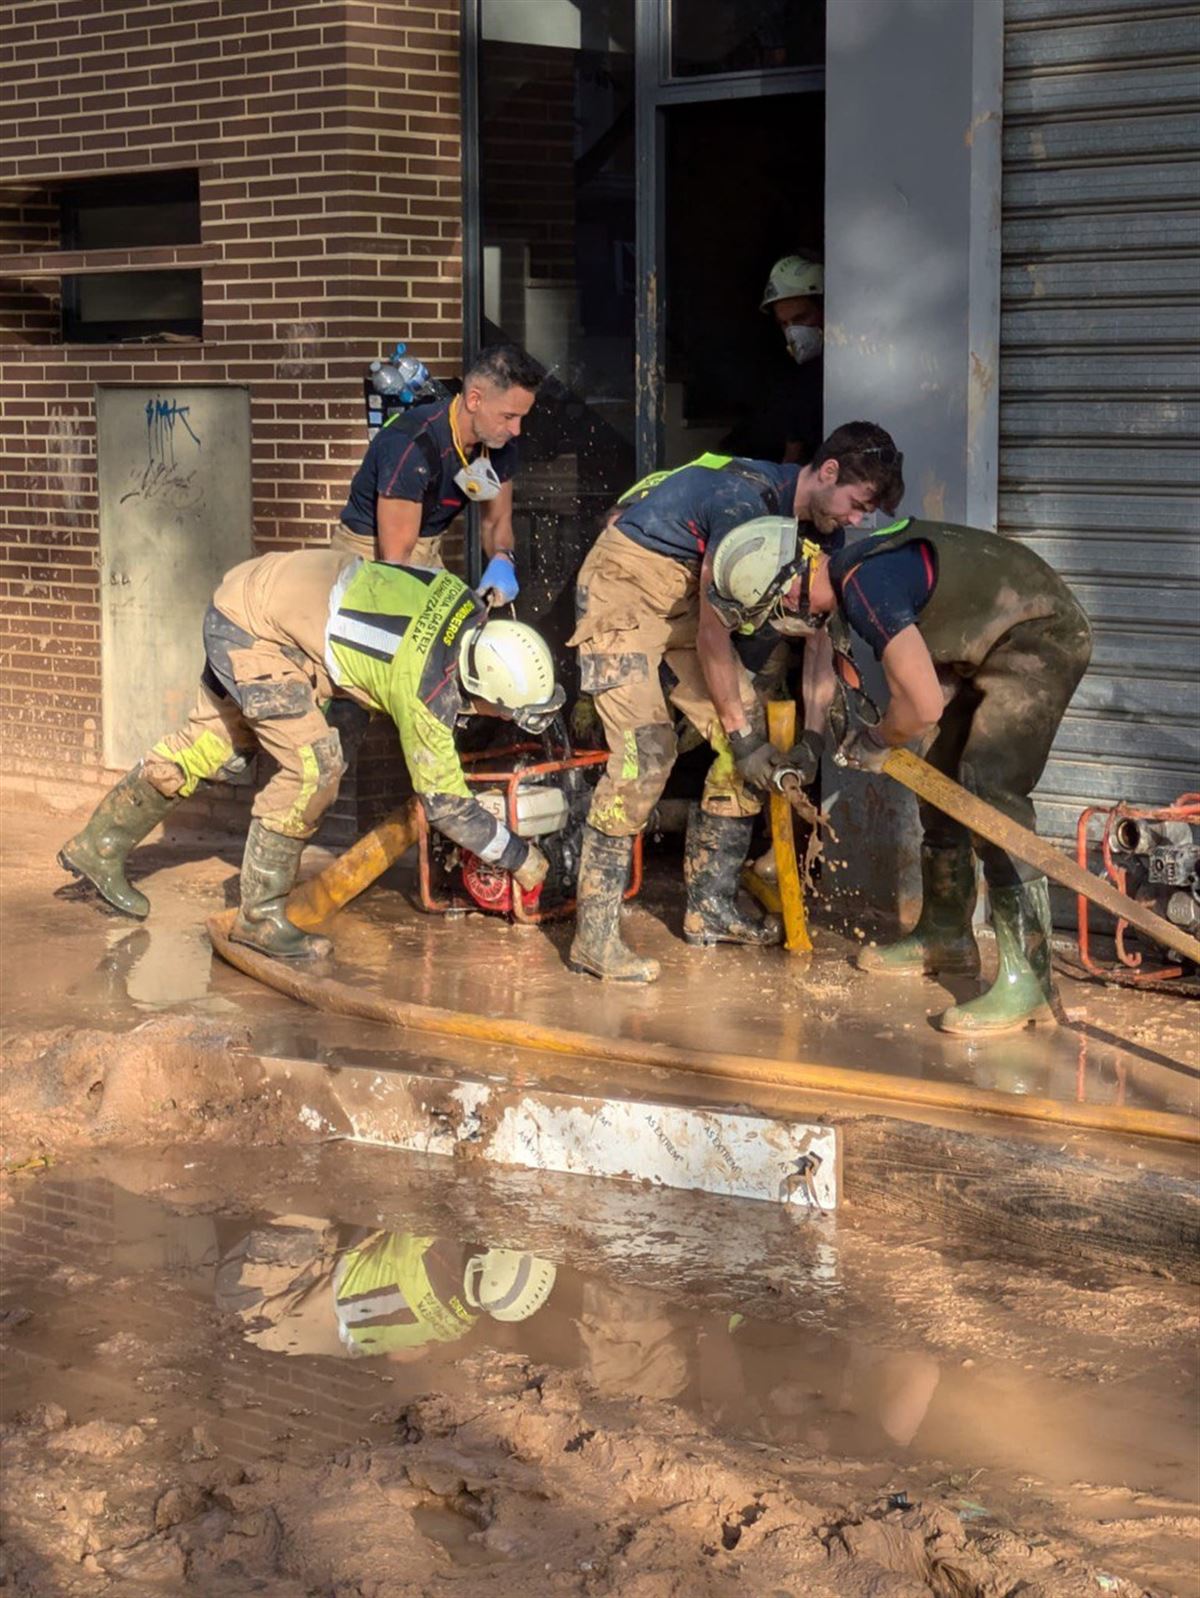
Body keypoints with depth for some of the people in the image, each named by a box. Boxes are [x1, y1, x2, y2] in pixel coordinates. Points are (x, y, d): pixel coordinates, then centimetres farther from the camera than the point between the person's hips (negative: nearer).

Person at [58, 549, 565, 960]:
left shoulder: (467, 607, -7)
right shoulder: (428, 692, -25)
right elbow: (443, 801, -15)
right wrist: (520, 858, -5)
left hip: (259, 586, 9)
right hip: (252, 628, -9)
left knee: (211, 743, 20)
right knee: (314, 766, -13)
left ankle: (96, 848, 35)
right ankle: (259, 917, -1)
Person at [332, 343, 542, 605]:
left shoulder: (501, 445, -8)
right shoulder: (413, 446, -30)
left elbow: (495, 521, 8)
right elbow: (395, 558, -29)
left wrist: (502, 560, -15)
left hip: (428, 554, 7)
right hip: (372, 556, -7)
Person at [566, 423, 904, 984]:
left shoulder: (816, 521, -1)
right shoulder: (746, 501, -29)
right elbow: (711, 632, -25)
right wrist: (742, 736, -19)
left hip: (684, 595, 9)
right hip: (624, 582, -9)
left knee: (747, 728, 2)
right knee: (646, 748, -21)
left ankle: (710, 906, 12)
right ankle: (593, 937, -19)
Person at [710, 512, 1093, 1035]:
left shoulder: (865, 586, -27)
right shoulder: (849, 572, 5)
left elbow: (923, 706, -29)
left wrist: (876, 742, -9)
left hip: (1040, 639, -11)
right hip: (991, 651, 11)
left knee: (990, 790, -20)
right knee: (942, 779, 15)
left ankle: (1027, 980, -21)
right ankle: (946, 938, 31)